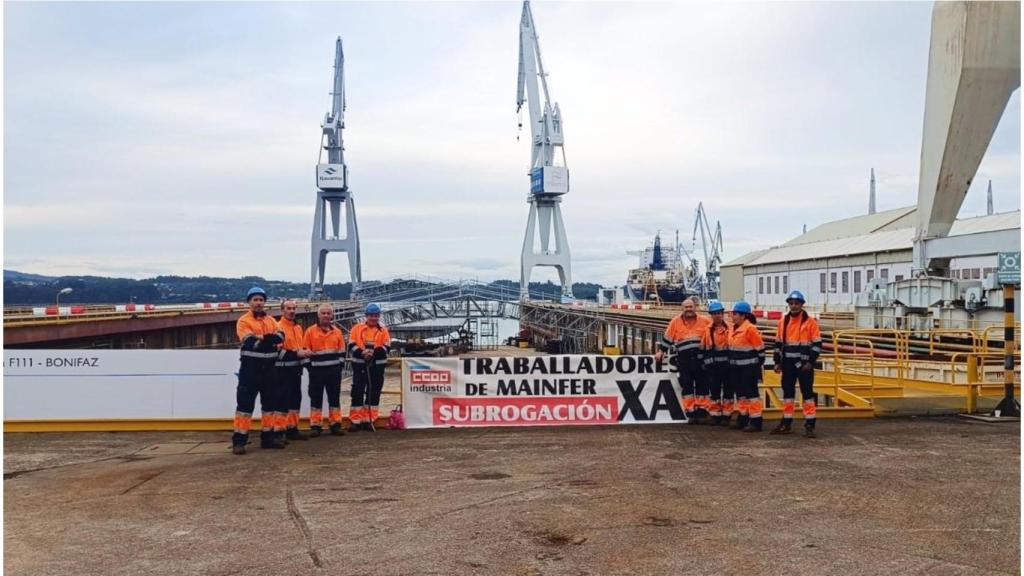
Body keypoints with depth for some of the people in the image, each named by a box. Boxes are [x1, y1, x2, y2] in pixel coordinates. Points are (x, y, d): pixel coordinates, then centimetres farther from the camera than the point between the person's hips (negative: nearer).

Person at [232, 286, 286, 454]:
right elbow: (250, 342, -20)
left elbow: (280, 336, -5)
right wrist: (270, 339, -10)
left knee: (270, 402, 11)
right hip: (251, 367, -6)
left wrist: (262, 338, -18)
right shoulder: (244, 321, -5)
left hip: (269, 367, 6)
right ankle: (239, 440, -4)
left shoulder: (270, 320, 13)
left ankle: (268, 437, 20)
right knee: (245, 402, -6)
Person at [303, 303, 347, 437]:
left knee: (334, 397, 6)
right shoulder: (310, 331, 0)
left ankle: (335, 424, 12)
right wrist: (309, 367, -3)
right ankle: (315, 426, 8)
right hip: (317, 370, -2)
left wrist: (340, 366, 4)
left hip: (334, 370, 2)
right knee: (316, 398, 2)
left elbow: (341, 351, 11)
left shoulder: (337, 331, 8)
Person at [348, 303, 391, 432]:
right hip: (359, 365, -1)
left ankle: (368, 420, 13)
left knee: (374, 393, 5)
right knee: (357, 392, -1)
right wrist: (362, 352, -22)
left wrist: (373, 352, -22)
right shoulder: (357, 328, 4)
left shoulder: (383, 330, 6)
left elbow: (386, 347, -4)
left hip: (377, 366, 1)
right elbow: (351, 346, -3)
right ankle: (356, 421, 6)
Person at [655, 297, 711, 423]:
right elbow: (667, 338, 11)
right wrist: (660, 352, 10)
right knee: (687, 386, 2)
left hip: (700, 359, 0)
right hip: (684, 360, 0)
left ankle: (702, 412, 10)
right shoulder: (676, 322, 6)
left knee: (701, 385, 3)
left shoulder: (705, 321, 5)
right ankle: (690, 413, 7)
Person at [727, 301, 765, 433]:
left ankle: (756, 421, -3)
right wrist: (731, 364, 19)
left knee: (751, 393, -7)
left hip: (749, 367, -9)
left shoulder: (750, 329, -15)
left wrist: (758, 364, -8)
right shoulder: (733, 329, 11)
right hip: (736, 367, 9)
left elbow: (759, 348, -12)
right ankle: (743, 419, 24)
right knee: (741, 393, 15)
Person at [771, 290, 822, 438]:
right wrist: (777, 362, 8)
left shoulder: (810, 322, -5)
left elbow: (817, 344, -6)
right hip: (788, 364, 5)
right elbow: (778, 343, 14)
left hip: (804, 364, -4)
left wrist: (810, 362, -13)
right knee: (787, 393, 10)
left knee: (807, 393, -2)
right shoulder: (783, 321, 8)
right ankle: (786, 424, 18)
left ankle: (809, 425, 2)